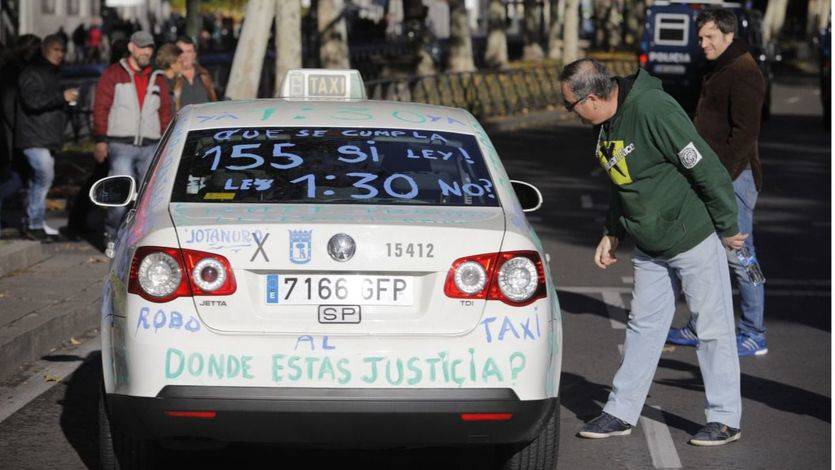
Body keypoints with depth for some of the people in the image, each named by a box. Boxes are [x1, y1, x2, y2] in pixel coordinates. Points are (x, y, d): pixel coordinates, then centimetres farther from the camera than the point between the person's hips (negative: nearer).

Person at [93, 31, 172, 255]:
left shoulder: (157, 79, 16)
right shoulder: (113, 74, 4)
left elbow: (165, 113, 19)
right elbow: (101, 108, 1)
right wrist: (101, 141, -6)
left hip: (150, 147, 4)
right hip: (120, 145, -4)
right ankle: (112, 238, 2)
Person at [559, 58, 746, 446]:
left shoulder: (653, 110, -25)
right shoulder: (606, 126, 4)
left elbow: (706, 168, -22)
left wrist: (728, 227, -16)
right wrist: (611, 234, 14)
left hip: (694, 240, -8)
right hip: (649, 249, 8)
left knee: (713, 329, 2)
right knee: (643, 326, 13)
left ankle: (725, 420, 11)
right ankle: (621, 413, 20)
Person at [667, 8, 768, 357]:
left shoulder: (743, 74, -15)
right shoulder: (718, 71, 17)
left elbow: (745, 132, -22)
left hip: (733, 178, -10)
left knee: (739, 256, -6)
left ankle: (754, 336, 0)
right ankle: (699, 328, 23)